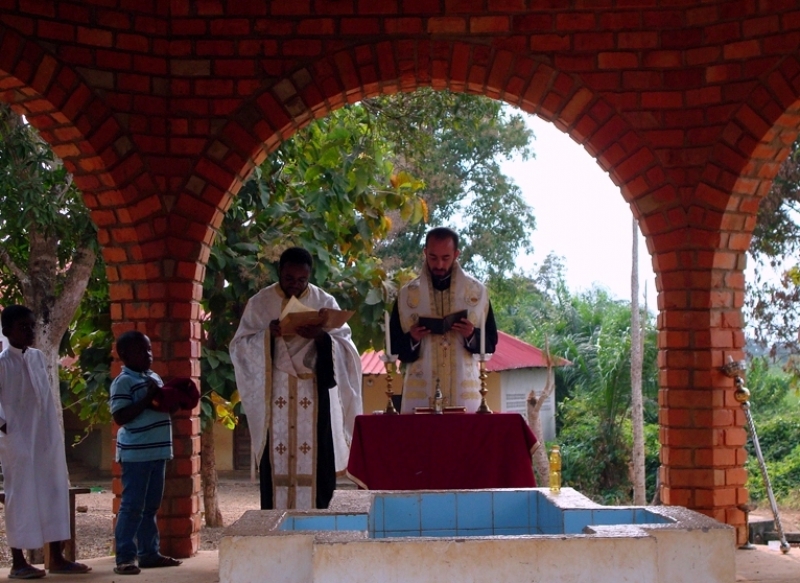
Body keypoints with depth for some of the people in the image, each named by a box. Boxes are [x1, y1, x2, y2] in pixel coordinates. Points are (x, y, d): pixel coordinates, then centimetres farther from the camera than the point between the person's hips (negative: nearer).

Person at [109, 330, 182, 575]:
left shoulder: (154, 377, 15)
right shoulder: (123, 382, -10)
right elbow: (120, 417, -18)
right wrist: (147, 398, -21)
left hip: (157, 451, 8)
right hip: (136, 453, -8)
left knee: (150, 506, 14)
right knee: (132, 506, -5)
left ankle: (149, 553, 22)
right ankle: (125, 558, -1)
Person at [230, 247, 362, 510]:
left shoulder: (325, 302, 7)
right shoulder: (260, 303, 6)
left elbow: (345, 345, 1)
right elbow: (239, 346, 1)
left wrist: (321, 337, -20)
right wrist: (267, 335, -18)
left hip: (315, 396, 1)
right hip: (274, 396, 0)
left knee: (316, 458, -2)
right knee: (276, 460, -3)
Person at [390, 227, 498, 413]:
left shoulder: (477, 291, 7)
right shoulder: (407, 294, 6)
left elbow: (490, 343, 8)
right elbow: (394, 347, 8)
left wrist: (473, 335, -11)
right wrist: (411, 339, -12)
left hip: (464, 392, 0)